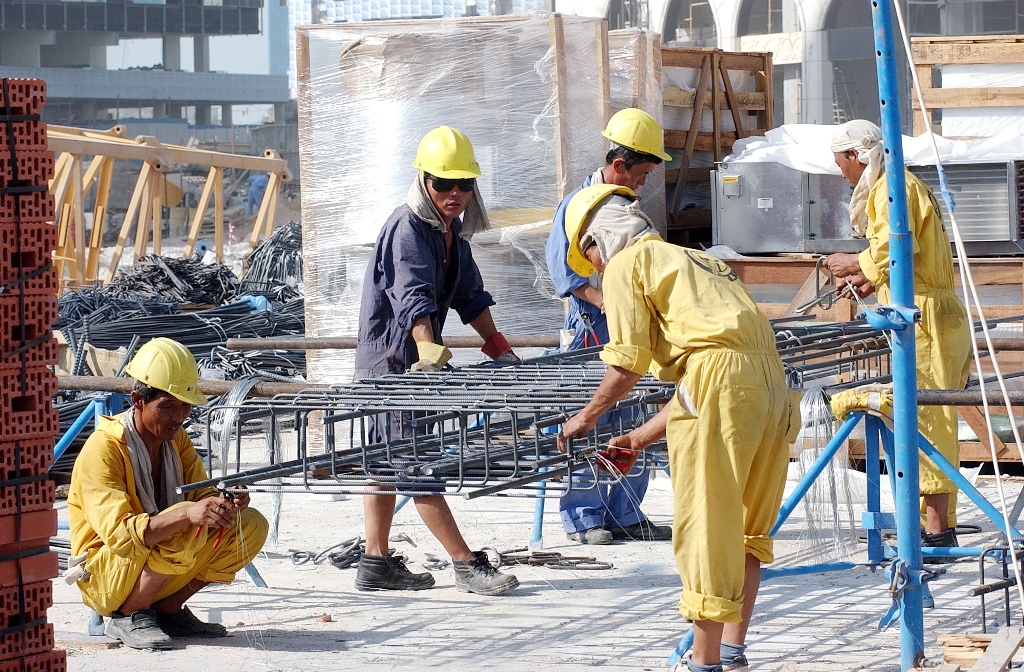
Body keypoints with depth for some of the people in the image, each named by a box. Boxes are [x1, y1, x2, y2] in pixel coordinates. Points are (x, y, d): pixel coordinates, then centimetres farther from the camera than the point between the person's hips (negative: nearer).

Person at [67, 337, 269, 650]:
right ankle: (128, 616, -14)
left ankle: (168, 608, 4)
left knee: (251, 526, -4)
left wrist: (225, 502, -27)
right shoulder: (102, 449, -22)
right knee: (186, 531, -33)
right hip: (105, 578, -8)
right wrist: (187, 514, -47)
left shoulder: (176, 440, 4)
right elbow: (118, 533, -33)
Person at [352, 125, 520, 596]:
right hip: (391, 358, -10)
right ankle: (467, 565, -11)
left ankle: (376, 563, 17)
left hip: (414, 358, 10)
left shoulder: (453, 229, 11)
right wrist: (427, 348, -46)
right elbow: (413, 294, -33)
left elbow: (469, 292, 20)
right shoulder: (407, 227, -18)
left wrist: (496, 344, 14)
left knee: (388, 459, 12)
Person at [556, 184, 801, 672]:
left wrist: (588, 416, 15)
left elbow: (627, 362, 0)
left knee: (703, 526, -3)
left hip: (722, 377, -8)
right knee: (745, 529, 17)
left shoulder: (626, 263, 9)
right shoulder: (690, 259, 33)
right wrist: (638, 439, 34)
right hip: (772, 383, 8)